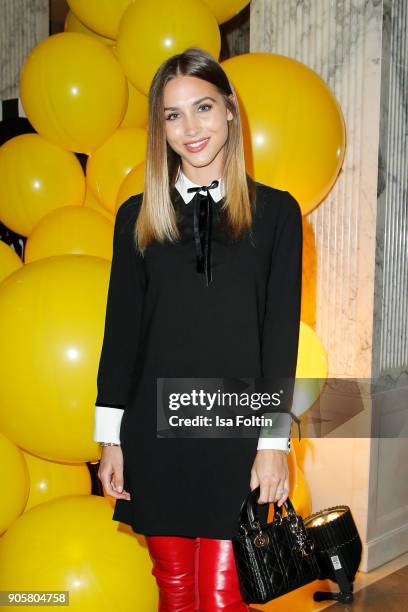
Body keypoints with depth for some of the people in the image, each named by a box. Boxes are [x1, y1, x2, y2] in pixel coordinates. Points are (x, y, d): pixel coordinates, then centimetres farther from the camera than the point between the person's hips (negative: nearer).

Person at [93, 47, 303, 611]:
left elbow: (282, 331, -1)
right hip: (155, 431, 2)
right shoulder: (137, 216, 6)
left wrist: (275, 441, -5)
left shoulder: (275, 211, 1)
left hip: (237, 431, -2)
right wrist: (111, 438, 4)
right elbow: (121, 329, 6)